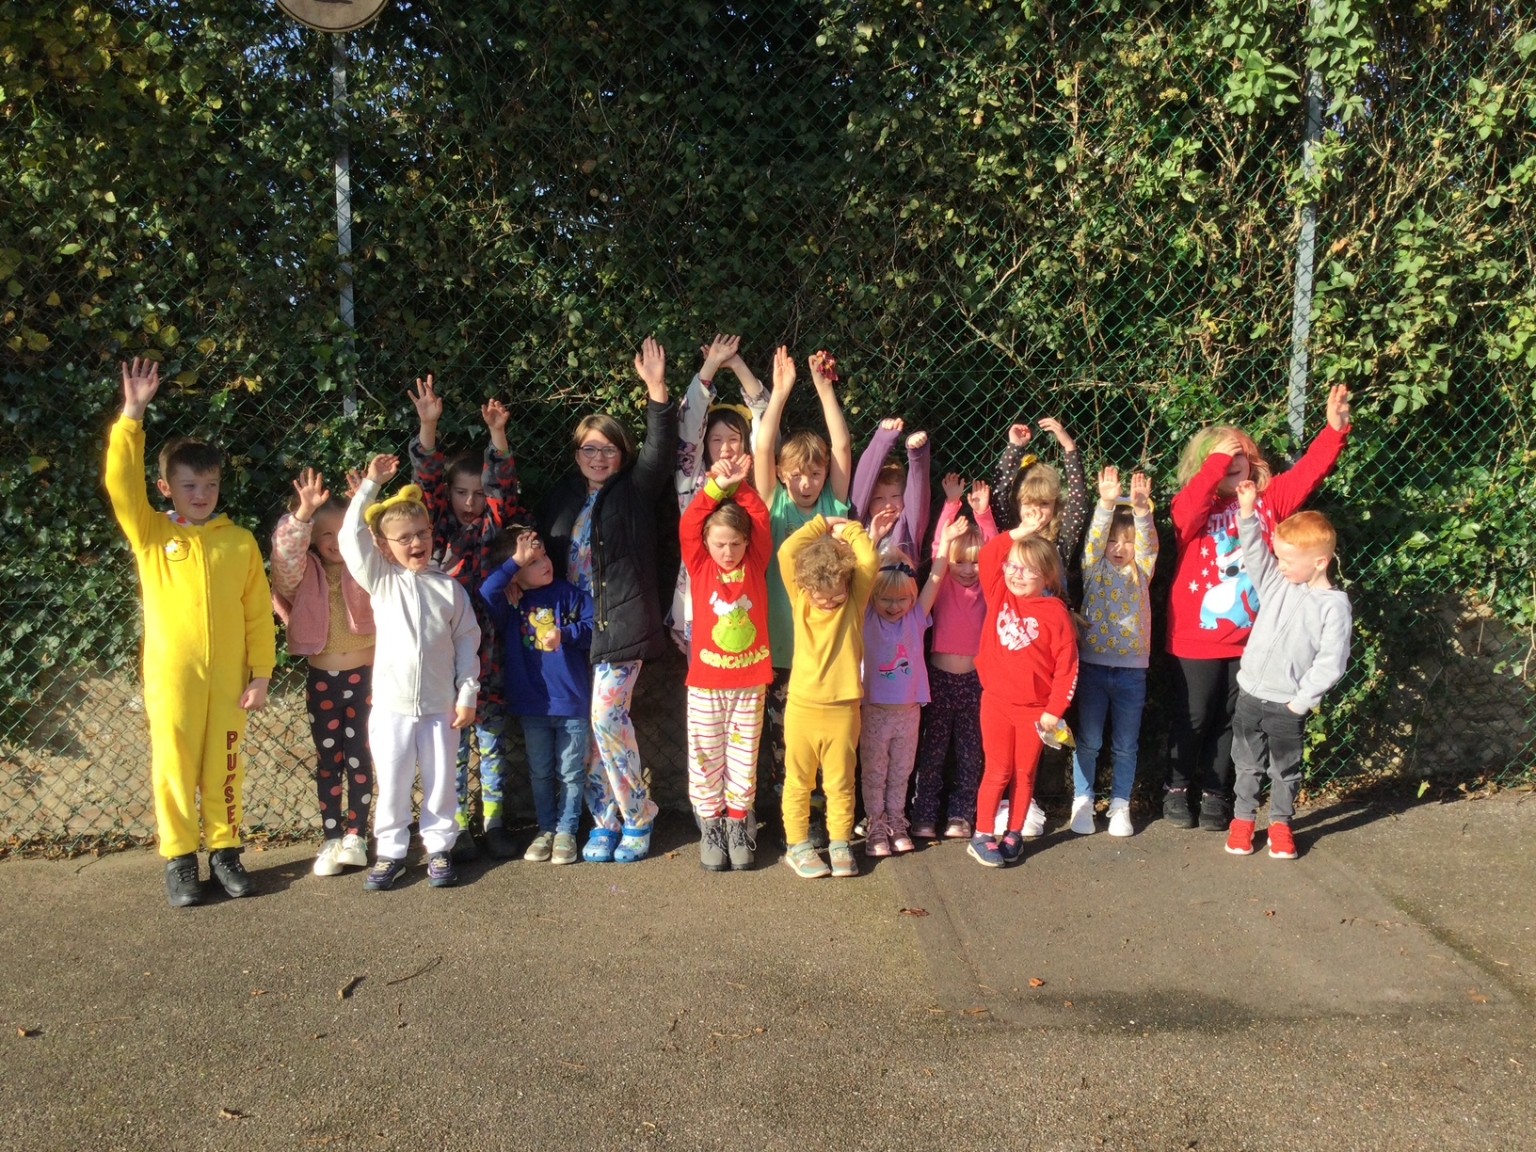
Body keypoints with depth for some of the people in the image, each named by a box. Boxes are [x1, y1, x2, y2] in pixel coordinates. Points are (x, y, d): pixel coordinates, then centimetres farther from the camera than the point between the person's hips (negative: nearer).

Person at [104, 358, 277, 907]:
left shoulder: (240, 541, 2)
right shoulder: (150, 535, 2)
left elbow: (258, 613, 3)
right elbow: (121, 483, -13)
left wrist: (260, 673, 0)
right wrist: (132, 415, -18)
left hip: (228, 678, 1)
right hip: (171, 677, -1)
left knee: (224, 769, 10)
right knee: (174, 769, 7)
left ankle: (224, 851, 25)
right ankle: (179, 860, 19)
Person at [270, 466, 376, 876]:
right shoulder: (302, 572, -3)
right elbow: (286, 553, -22)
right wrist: (304, 512, -38)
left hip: (363, 675, -1)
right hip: (322, 678, 1)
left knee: (358, 758, 5)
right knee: (328, 760, 9)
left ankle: (355, 835, 17)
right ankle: (332, 840, 18)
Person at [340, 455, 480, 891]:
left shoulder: (449, 587, 2)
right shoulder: (380, 581, 2)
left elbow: (467, 642, 3)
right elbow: (351, 537, -7)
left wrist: (467, 695, 0)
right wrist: (370, 486, -8)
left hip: (440, 706, 0)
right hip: (391, 704, 0)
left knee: (440, 780, 9)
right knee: (391, 782, 6)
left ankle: (439, 847, 23)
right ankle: (390, 851, 21)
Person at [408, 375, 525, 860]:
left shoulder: (493, 529, 4)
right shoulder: (440, 529, 3)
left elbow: (505, 484, -9)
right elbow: (427, 479, -10)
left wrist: (497, 435, -24)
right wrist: (428, 426, -23)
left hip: (488, 652, 1)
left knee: (492, 741, 9)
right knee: (453, 743, 8)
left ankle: (494, 822, 20)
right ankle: (458, 827, 18)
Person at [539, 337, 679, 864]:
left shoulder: (635, 490, 2)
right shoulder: (563, 497, 14)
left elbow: (661, 449, -12)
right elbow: (546, 554, 17)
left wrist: (657, 387, -22)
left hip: (621, 623, -5)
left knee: (607, 717, -13)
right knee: (585, 725, 5)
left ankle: (638, 816, 4)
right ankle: (605, 819, 18)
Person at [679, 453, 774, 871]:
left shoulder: (755, 565, 1)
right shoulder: (700, 567, -2)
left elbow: (761, 520, -7)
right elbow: (688, 526, -14)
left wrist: (740, 486, -16)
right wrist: (716, 486, -22)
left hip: (751, 680, 1)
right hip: (706, 681, -1)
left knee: (744, 754, 10)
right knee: (706, 756, 6)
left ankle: (739, 822, 22)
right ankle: (710, 825, 20)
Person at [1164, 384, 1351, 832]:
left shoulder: (1270, 498, 2)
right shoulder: (1193, 508, -8)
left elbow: (1307, 473, -6)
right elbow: (1188, 507, -30)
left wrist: (1335, 429, -18)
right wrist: (1216, 462, -30)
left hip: (1251, 638, 3)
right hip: (1197, 639, -3)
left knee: (1229, 721, 16)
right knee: (1192, 719, 10)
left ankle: (1215, 793, 31)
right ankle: (1178, 788, 29)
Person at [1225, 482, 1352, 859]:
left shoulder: (1334, 604, -14)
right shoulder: (1276, 583, 0)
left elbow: (1330, 662, -15)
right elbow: (1254, 552, 0)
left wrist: (1302, 699, -14)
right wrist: (1248, 511, -13)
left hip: (1288, 705, -4)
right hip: (1250, 694, 4)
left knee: (1286, 770, 14)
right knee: (1248, 764, 16)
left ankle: (1280, 824, 30)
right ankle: (1243, 819, 29)